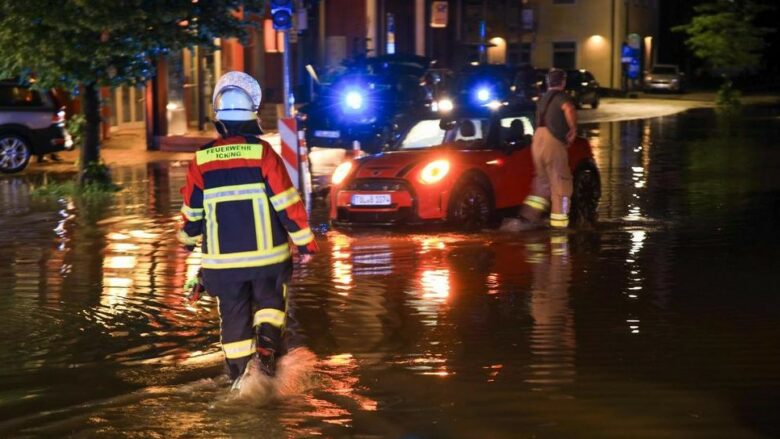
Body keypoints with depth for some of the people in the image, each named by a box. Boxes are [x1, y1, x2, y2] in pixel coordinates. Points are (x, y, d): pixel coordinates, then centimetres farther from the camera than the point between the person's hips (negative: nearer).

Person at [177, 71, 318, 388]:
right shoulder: (262, 152, -11)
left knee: (233, 315, 12)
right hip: (266, 254, -2)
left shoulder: (201, 160, -2)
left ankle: (240, 376, 13)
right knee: (270, 302, 19)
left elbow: (192, 209, 8)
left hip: (222, 258, 2)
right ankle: (267, 343, -5)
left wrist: (189, 238, 28)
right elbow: (287, 202, -10)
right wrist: (305, 241, -1)